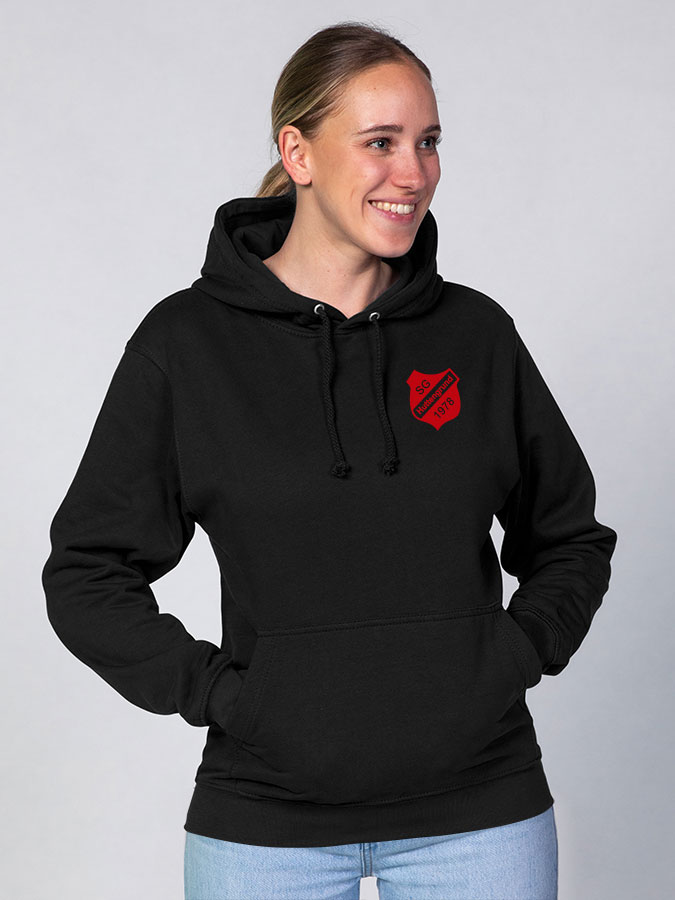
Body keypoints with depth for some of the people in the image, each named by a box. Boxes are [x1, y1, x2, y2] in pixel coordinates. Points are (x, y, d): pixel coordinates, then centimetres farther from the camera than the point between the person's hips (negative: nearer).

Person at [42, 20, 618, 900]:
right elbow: (86, 573, 1)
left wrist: (518, 653, 0)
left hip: (479, 810, 2)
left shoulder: (477, 333, 3)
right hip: (268, 818, -1)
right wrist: (212, 687, -8)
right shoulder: (188, 342, -3)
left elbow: (571, 538, 15)